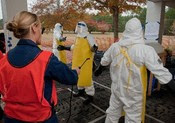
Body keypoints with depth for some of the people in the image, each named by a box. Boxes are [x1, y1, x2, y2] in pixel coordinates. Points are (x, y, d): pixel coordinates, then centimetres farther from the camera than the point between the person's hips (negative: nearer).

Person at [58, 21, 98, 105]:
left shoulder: (88, 37, -13)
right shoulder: (78, 37, 13)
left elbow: (94, 48, -15)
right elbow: (75, 47, 23)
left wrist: (94, 48, -39)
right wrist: (65, 48, 24)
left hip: (86, 61, -8)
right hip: (77, 61, 9)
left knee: (86, 78, -5)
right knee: (78, 77, 19)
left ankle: (90, 95, 10)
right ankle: (81, 91, 39)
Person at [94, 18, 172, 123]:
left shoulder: (114, 46, -7)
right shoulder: (145, 50, -24)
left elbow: (104, 61, 11)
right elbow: (160, 72, -22)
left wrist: (99, 69, 30)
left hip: (117, 89, 5)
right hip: (134, 94, -4)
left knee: (113, 112, 24)